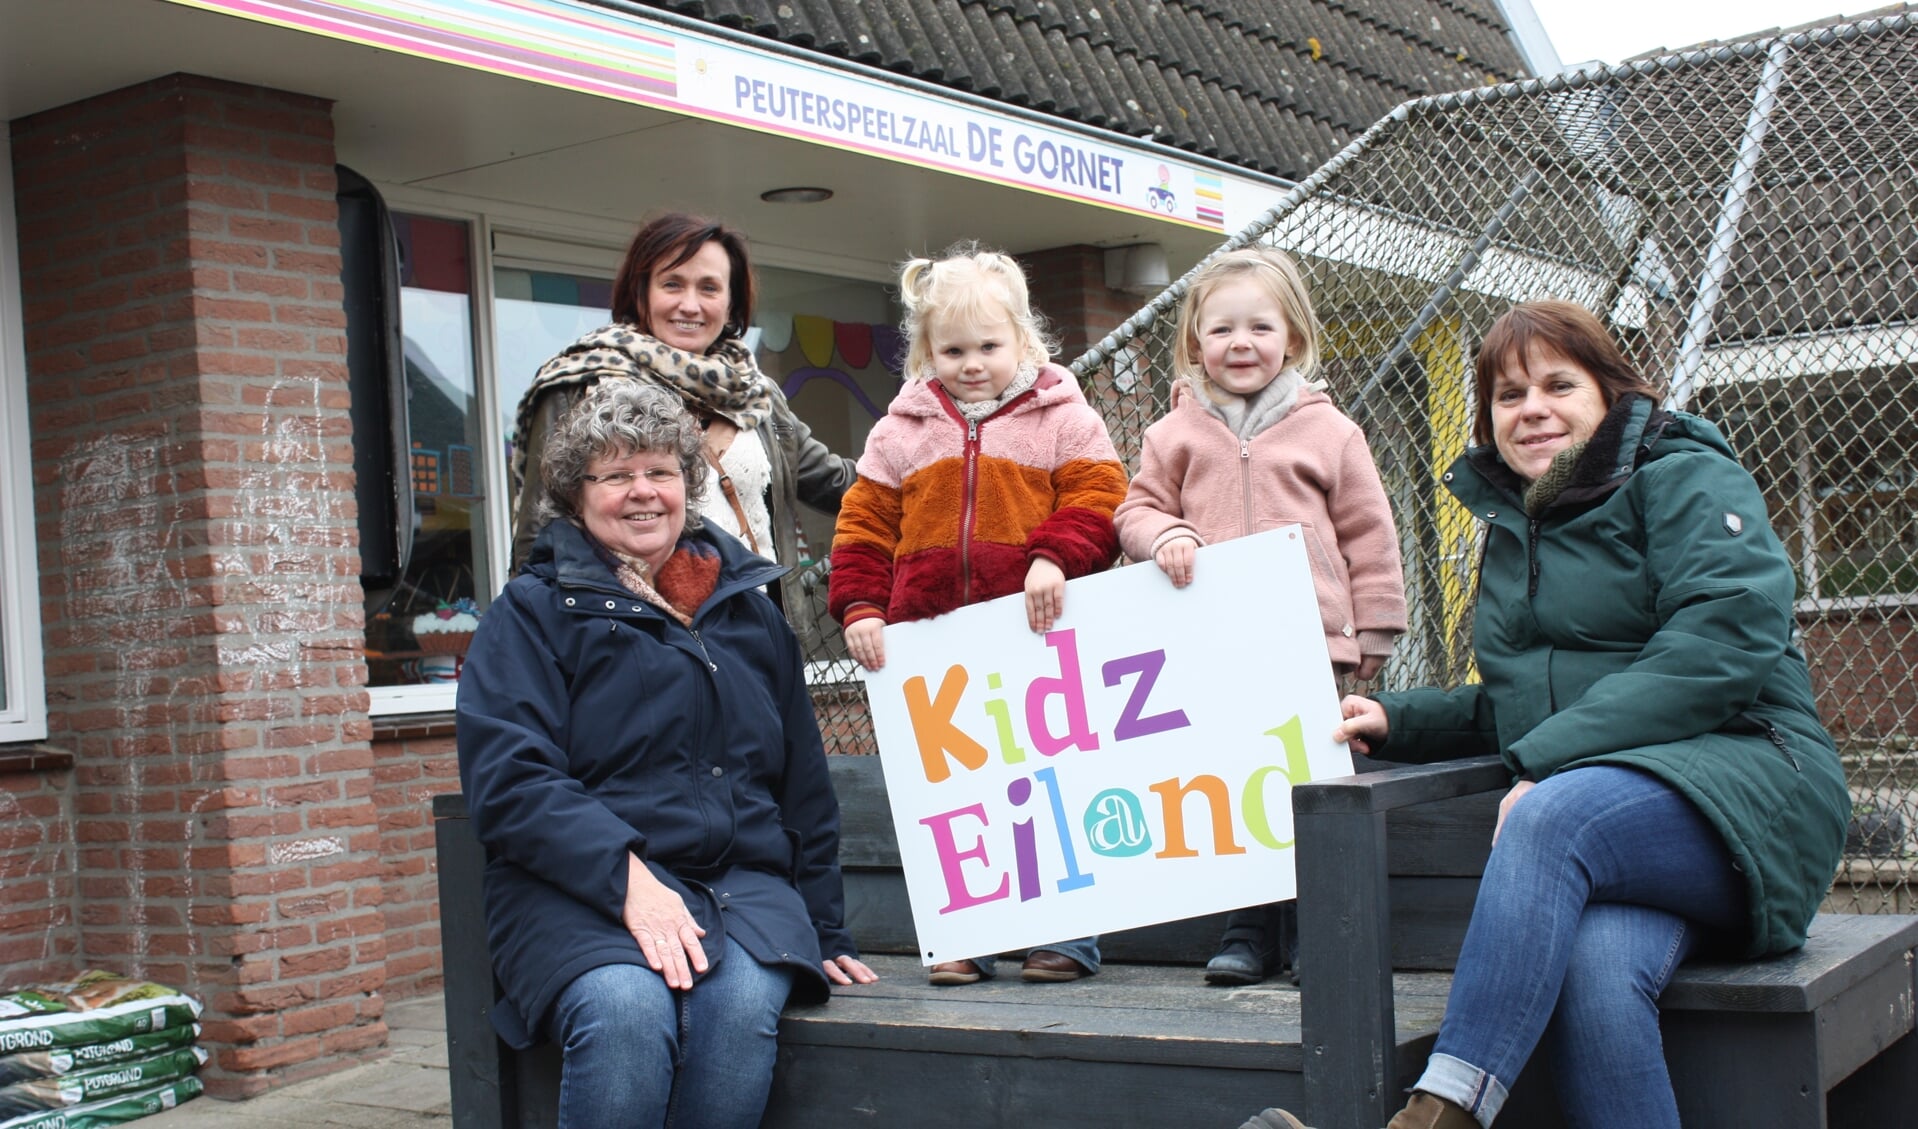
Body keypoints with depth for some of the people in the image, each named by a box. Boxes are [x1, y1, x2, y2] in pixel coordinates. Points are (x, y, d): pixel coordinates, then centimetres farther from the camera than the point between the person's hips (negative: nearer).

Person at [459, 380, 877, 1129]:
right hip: (581, 889, -3)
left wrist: (825, 930, 20)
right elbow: (507, 780, -6)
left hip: (743, 881, 3)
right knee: (625, 1009, -35)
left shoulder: (748, 609, 21)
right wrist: (626, 878, -20)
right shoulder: (533, 611, 8)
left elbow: (805, 785, 25)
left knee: (743, 1003, -32)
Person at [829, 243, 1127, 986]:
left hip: (1039, 640, -2)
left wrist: (1054, 558, -20)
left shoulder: (1063, 416, 5)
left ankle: (1065, 936, 14)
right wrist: (860, 607, -2)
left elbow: (1097, 499, -4)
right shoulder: (900, 431, 12)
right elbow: (863, 525, 11)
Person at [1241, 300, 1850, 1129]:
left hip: (1737, 780, -5)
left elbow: (1720, 648, -15)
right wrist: (1397, 722, 13)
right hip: (1588, 814, 5)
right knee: (1594, 968, -32)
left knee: (1556, 818, -37)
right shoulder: (1511, 529, 23)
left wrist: (1548, 758, -20)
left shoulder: (1686, 482, 2)